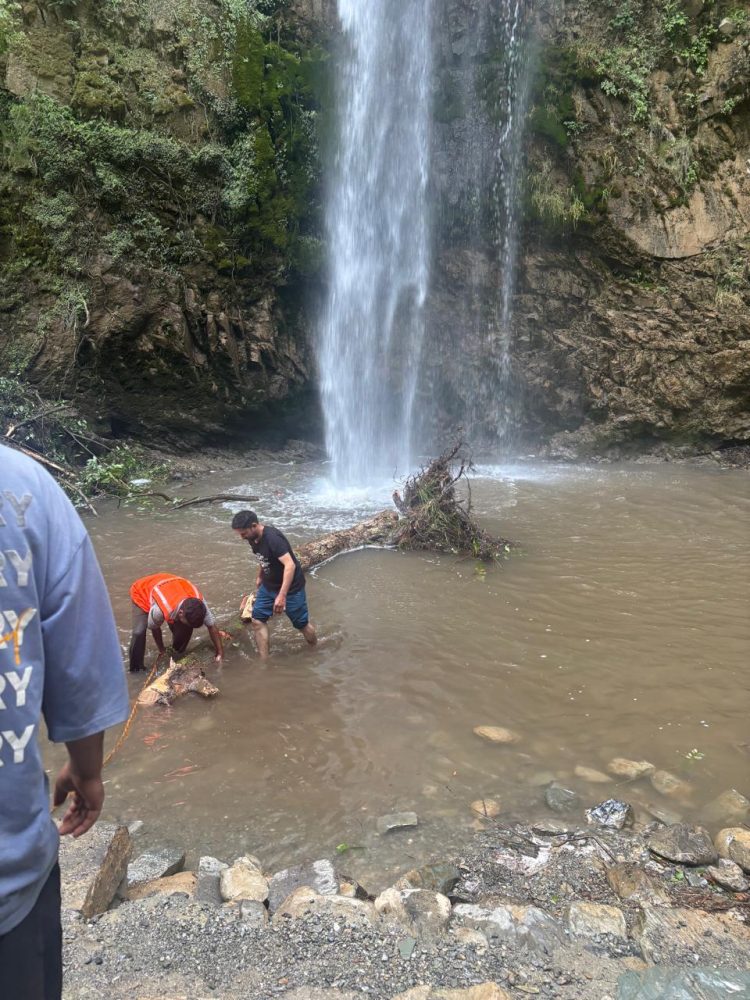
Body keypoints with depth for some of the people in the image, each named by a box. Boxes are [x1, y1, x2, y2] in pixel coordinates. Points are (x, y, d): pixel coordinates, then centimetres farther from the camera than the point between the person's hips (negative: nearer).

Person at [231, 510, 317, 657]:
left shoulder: (273, 538, -32)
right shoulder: (253, 538, -5)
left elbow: (290, 565, -38)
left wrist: (282, 595, -42)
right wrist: (259, 577, 24)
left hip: (290, 587, -8)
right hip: (269, 585, 8)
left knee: (302, 623, 6)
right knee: (257, 620, 2)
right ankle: (264, 660, 12)